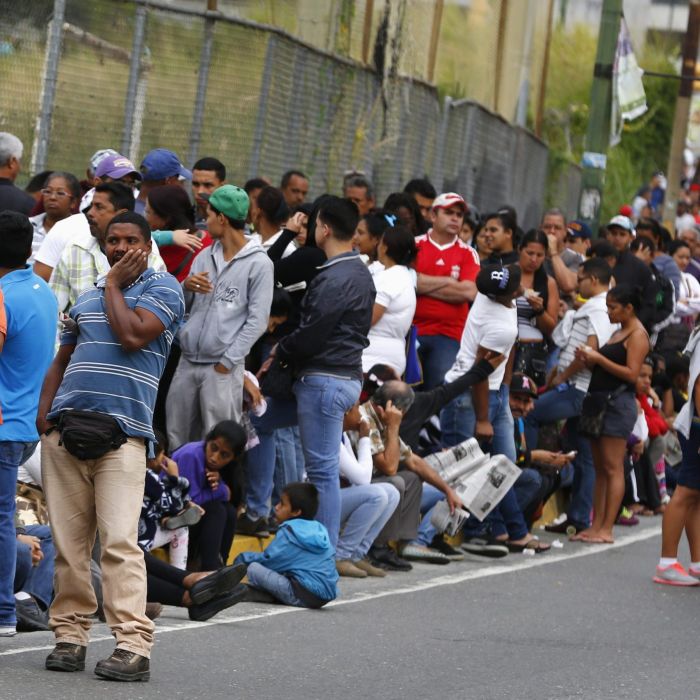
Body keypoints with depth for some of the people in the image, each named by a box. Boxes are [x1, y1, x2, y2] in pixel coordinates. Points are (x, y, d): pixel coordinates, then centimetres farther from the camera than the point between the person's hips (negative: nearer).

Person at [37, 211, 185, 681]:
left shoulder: (163, 287, 4)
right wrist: (44, 408, 7)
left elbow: (132, 335, -13)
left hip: (121, 432, -5)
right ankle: (70, 634, 9)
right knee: (68, 540, 3)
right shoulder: (86, 298, 22)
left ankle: (134, 646, -16)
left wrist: (114, 285, 1)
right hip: (65, 428, 6)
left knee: (120, 540, -13)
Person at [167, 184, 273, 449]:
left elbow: (257, 320, -7)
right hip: (187, 363, 6)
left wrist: (227, 362, -11)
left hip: (223, 368, -6)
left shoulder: (259, 263, -3)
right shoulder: (205, 256, 15)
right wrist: (187, 287, -5)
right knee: (176, 439, 7)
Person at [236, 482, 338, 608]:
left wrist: (243, 558, 15)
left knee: (252, 568, -7)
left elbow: (268, 559, -3)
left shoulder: (289, 531, -6)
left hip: (303, 596, -8)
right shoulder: (319, 530, 17)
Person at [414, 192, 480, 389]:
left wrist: (424, 285, -5)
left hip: (448, 336, 0)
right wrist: (448, 282, -6)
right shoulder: (415, 246, 5)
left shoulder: (468, 254, 7)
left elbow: (469, 292, -6)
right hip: (411, 330, 0)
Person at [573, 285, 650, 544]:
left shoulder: (637, 335, -7)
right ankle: (595, 526, 9)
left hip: (618, 403, -10)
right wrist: (588, 361, 5)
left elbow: (631, 374, -15)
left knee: (612, 468, -10)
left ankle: (606, 529, -11)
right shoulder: (617, 333, 21)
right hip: (600, 400, 10)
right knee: (600, 468, 8)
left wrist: (599, 359, -16)